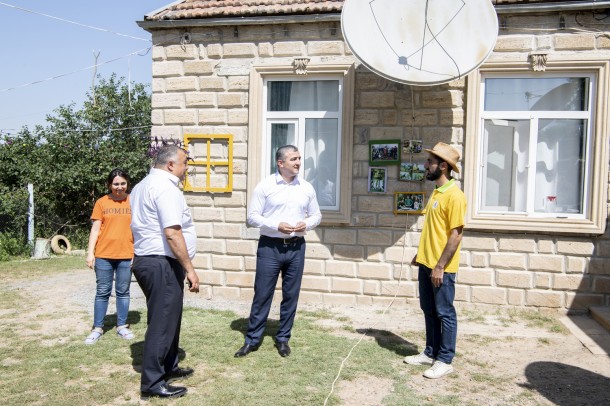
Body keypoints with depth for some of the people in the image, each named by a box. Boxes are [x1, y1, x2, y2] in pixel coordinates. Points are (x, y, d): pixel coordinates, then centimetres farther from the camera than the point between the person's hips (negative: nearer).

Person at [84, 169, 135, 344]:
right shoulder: (101, 202, 3)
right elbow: (95, 228, 3)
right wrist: (90, 252, -3)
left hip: (126, 255, 0)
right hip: (103, 255, 0)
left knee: (123, 291, 9)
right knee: (102, 292, 7)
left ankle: (122, 326, 20)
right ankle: (97, 328, 15)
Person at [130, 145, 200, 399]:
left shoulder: (143, 186, 16)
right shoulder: (165, 187, -16)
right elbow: (172, 233, -24)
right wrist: (190, 269, -19)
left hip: (146, 259, 10)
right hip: (162, 264, -10)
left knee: (167, 318, 20)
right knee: (162, 322, -2)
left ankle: (168, 368, 32)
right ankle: (152, 383, 6)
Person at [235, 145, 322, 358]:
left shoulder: (307, 188, 7)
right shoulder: (265, 186, -3)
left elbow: (316, 215, 15)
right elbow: (252, 216, -4)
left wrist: (306, 224, -7)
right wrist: (276, 225, -17)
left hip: (296, 247, 3)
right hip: (270, 247, -3)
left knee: (291, 295, 9)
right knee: (262, 294, 2)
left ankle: (283, 339, 23)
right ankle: (252, 339, 15)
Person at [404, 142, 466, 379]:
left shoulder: (454, 195, -17)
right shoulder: (436, 192, 11)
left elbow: (456, 235, -20)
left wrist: (440, 266, -20)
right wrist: (420, 254, 19)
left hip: (441, 267, -9)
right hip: (426, 263, 9)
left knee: (445, 313, 3)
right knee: (429, 311, 16)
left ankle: (445, 361, 15)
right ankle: (430, 353, 29)